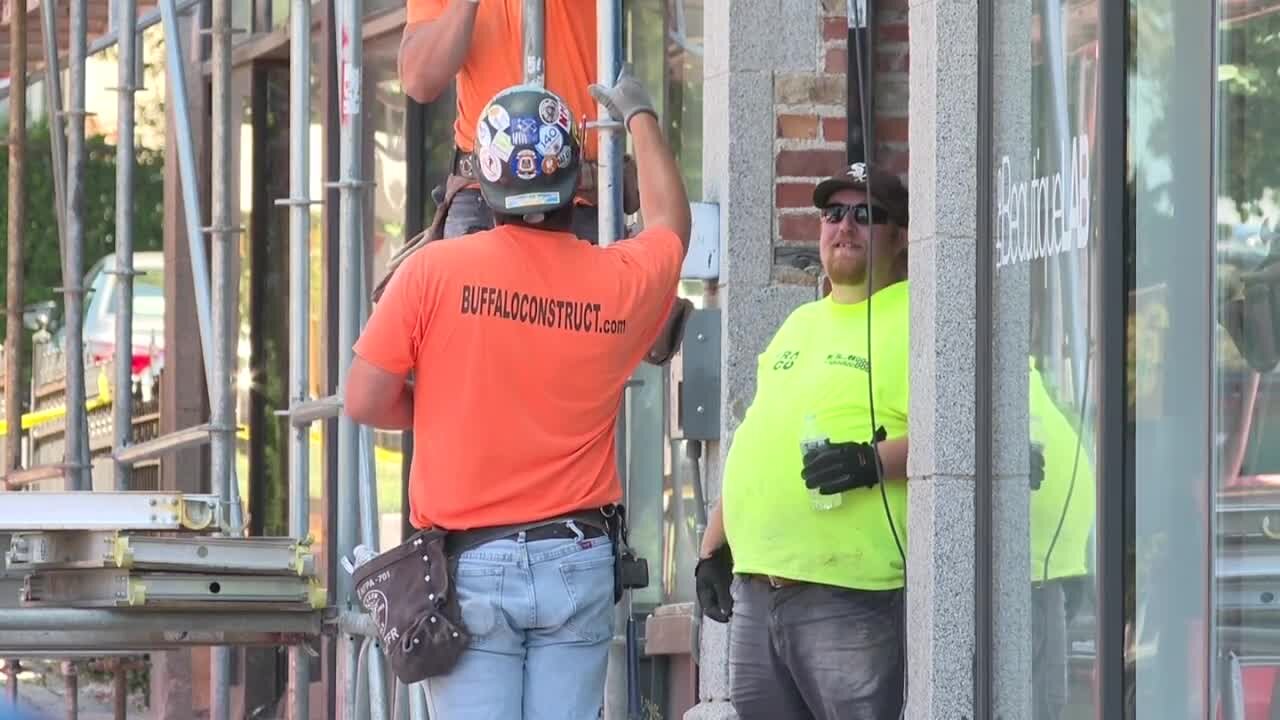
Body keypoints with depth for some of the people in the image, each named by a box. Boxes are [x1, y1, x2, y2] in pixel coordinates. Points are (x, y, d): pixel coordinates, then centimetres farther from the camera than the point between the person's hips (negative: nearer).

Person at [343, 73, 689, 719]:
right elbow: (669, 224, 25)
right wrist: (640, 118, 41)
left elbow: (364, 402, -5)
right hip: (577, 565, 2)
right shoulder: (622, 282, 1)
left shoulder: (434, 271, -8)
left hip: (469, 566, -2)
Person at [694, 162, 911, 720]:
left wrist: (876, 462, -28)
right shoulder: (800, 324, 23)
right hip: (756, 590, 8)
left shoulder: (915, 322, -4)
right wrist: (714, 548, 20)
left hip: (852, 597, -8)